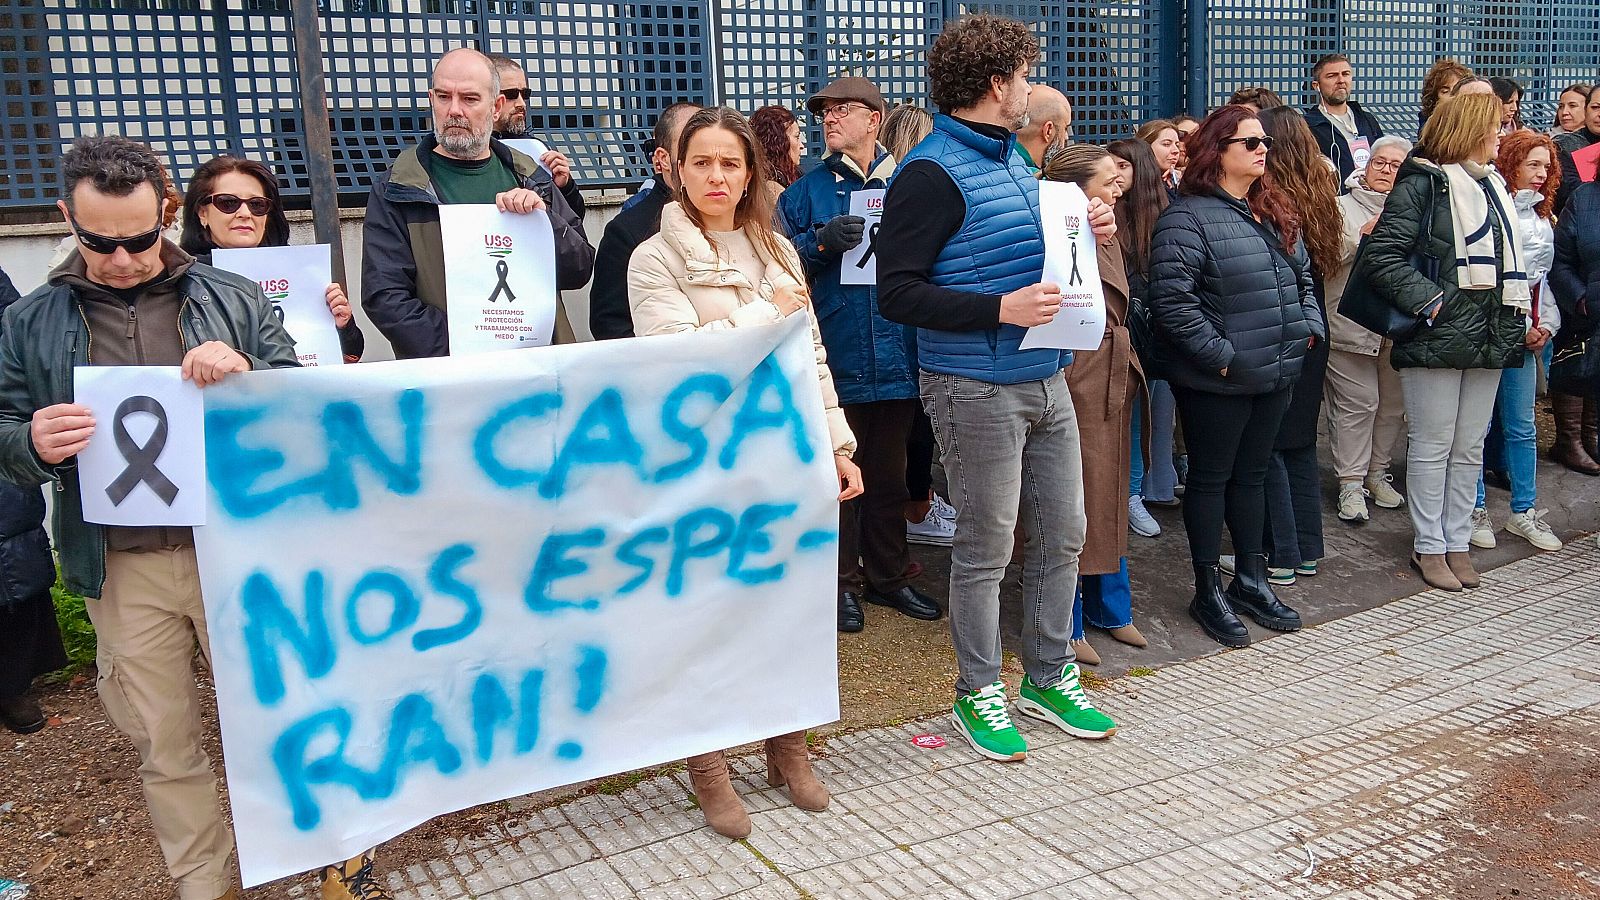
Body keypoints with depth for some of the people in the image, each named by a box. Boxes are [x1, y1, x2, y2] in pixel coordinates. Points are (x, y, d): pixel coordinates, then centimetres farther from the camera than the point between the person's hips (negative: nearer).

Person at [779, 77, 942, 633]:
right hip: (834, 359, -2)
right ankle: (841, 583, 19)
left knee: (889, 476, 14)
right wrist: (820, 243, -16)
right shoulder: (806, 192, 5)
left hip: (897, 355, 2)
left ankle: (888, 576, 28)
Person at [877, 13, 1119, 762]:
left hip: (1045, 380, 8)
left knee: (1062, 533, 13)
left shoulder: (1014, 157, 14)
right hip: (977, 391, -8)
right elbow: (897, 293, -18)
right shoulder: (932, 173, -14)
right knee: (986, 547, 3)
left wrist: (1086, 232, 7)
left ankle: (1049, 677, 30)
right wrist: (1001, 311, -24)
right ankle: (978, 693, 21)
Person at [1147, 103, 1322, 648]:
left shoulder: (1274, 213, 13)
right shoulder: (1187, 218, -14)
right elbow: (1172, 299, -22)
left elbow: (1303, 276, 23)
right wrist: (1219, 355, -20)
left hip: (1275, 376, 8)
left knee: (1251, 475, 17)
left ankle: (1251, 581, 30)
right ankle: (1208, 592, 17)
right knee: (1211, 480, 5)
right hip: (1217, 381, -8)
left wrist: (1307, 327, 8)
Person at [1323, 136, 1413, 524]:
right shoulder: (1342, 207, 4)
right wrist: (1362, 235, -15)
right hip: (1351, 325, -4)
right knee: (1357, 402, -5)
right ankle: (1351, 483, 3)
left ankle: (1377, 472, 27)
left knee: (1394, 403, 11)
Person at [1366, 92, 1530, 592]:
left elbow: (1506, 255, 25)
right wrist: (1429, 300, -20)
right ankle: (1429, 547, 12)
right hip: (1439, 336, -7)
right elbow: (1383, 257, -16)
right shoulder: (1422, 182, -8)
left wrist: (1516, 311, 12)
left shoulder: (1491, 184, 17)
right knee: (1433, 446, 1)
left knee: (1470, 448, 12)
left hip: (1488, 338, 8)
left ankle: (1457, 541, 22)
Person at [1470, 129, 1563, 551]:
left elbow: (1541, 278, 19)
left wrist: (1547, 324, 5)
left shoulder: (1541, 218, 16)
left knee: (1522, 426, 11)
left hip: (1526, 337, 7)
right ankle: (1475, 510, 11)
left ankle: (1524, 511, 19)